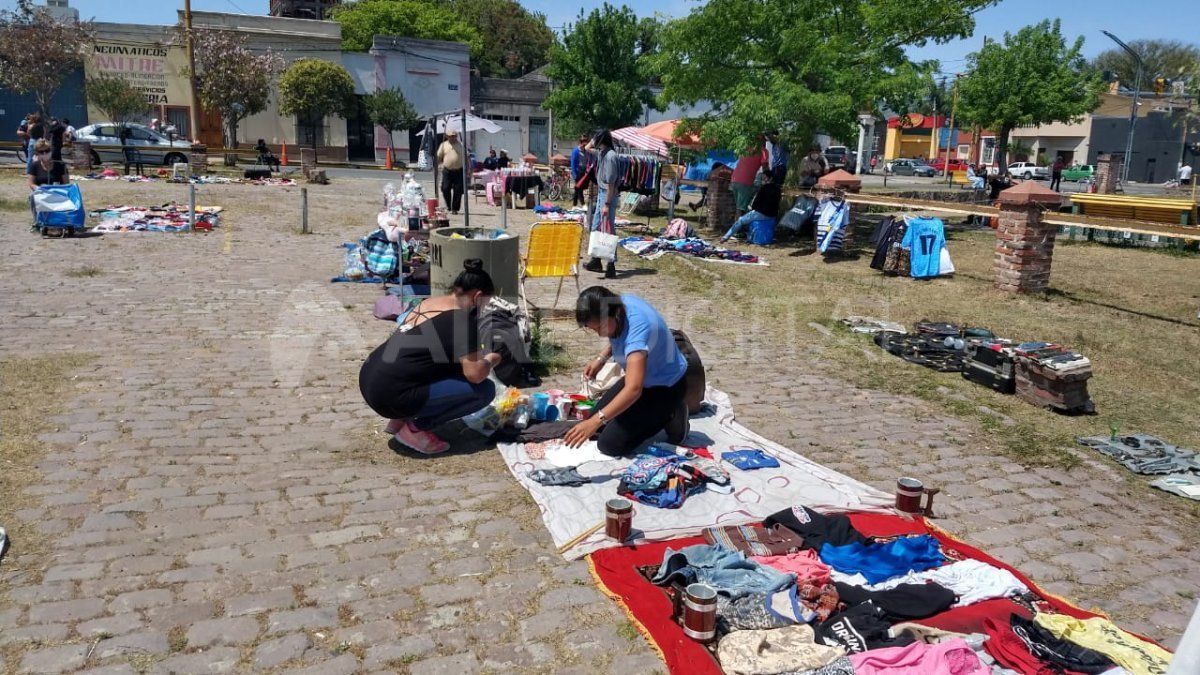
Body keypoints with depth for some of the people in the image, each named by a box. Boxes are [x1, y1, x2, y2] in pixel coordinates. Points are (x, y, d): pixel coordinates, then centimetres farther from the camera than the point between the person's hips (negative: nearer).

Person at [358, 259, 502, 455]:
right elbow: (474, 374, -16)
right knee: (485, 390, -4)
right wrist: (490, 360, 7)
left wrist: (476, 356, 28)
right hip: (391, 397, -9)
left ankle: (400, 419, 18)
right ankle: (415, 428, -1)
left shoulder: (429, 302, 15)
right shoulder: (463, 318, -10)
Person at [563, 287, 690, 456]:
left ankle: (669, 417, 2)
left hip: (666, 386, -9)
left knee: (610, 445, -13)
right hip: (641, 376, 9)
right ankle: (656, 413, 19)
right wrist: (601, 358, -3)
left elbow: (634, 389, -48)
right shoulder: (621, 302, -14)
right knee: (599, 423, 11)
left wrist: (596, 421, -54)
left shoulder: (638, 328, -39)